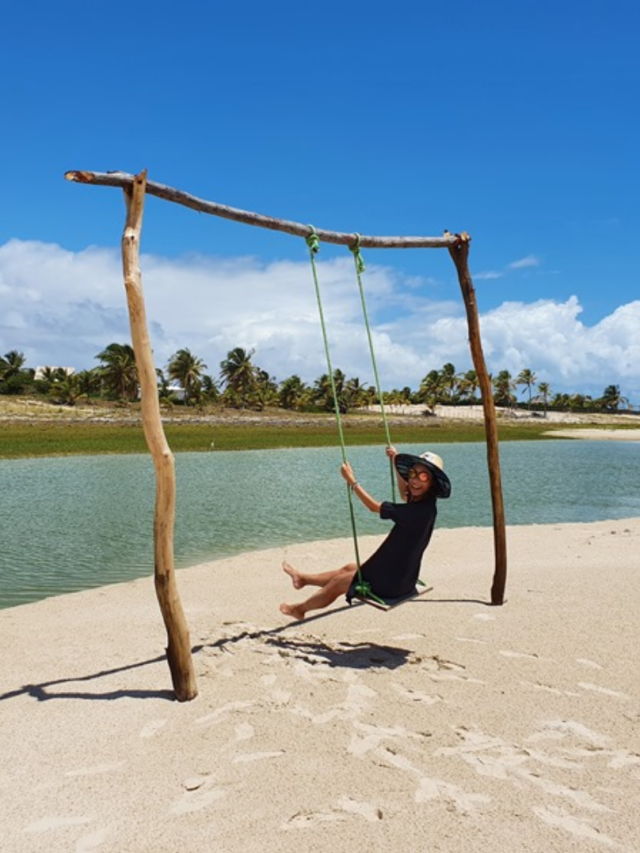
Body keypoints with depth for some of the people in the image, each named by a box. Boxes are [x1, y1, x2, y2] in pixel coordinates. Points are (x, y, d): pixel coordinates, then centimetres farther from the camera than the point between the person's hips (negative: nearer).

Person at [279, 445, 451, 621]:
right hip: (399, 574, 8)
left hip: (393, 583, -8)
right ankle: (304, 579, 49)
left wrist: (351, 480, -11)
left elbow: (374, 506, -21)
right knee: (349, 568, 26)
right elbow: (405, 495, 21)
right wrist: (396, 463, 17)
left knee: (338, 582, 13)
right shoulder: (422, 503, -5)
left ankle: (300, 609, 37)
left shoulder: (420, 510, -31)